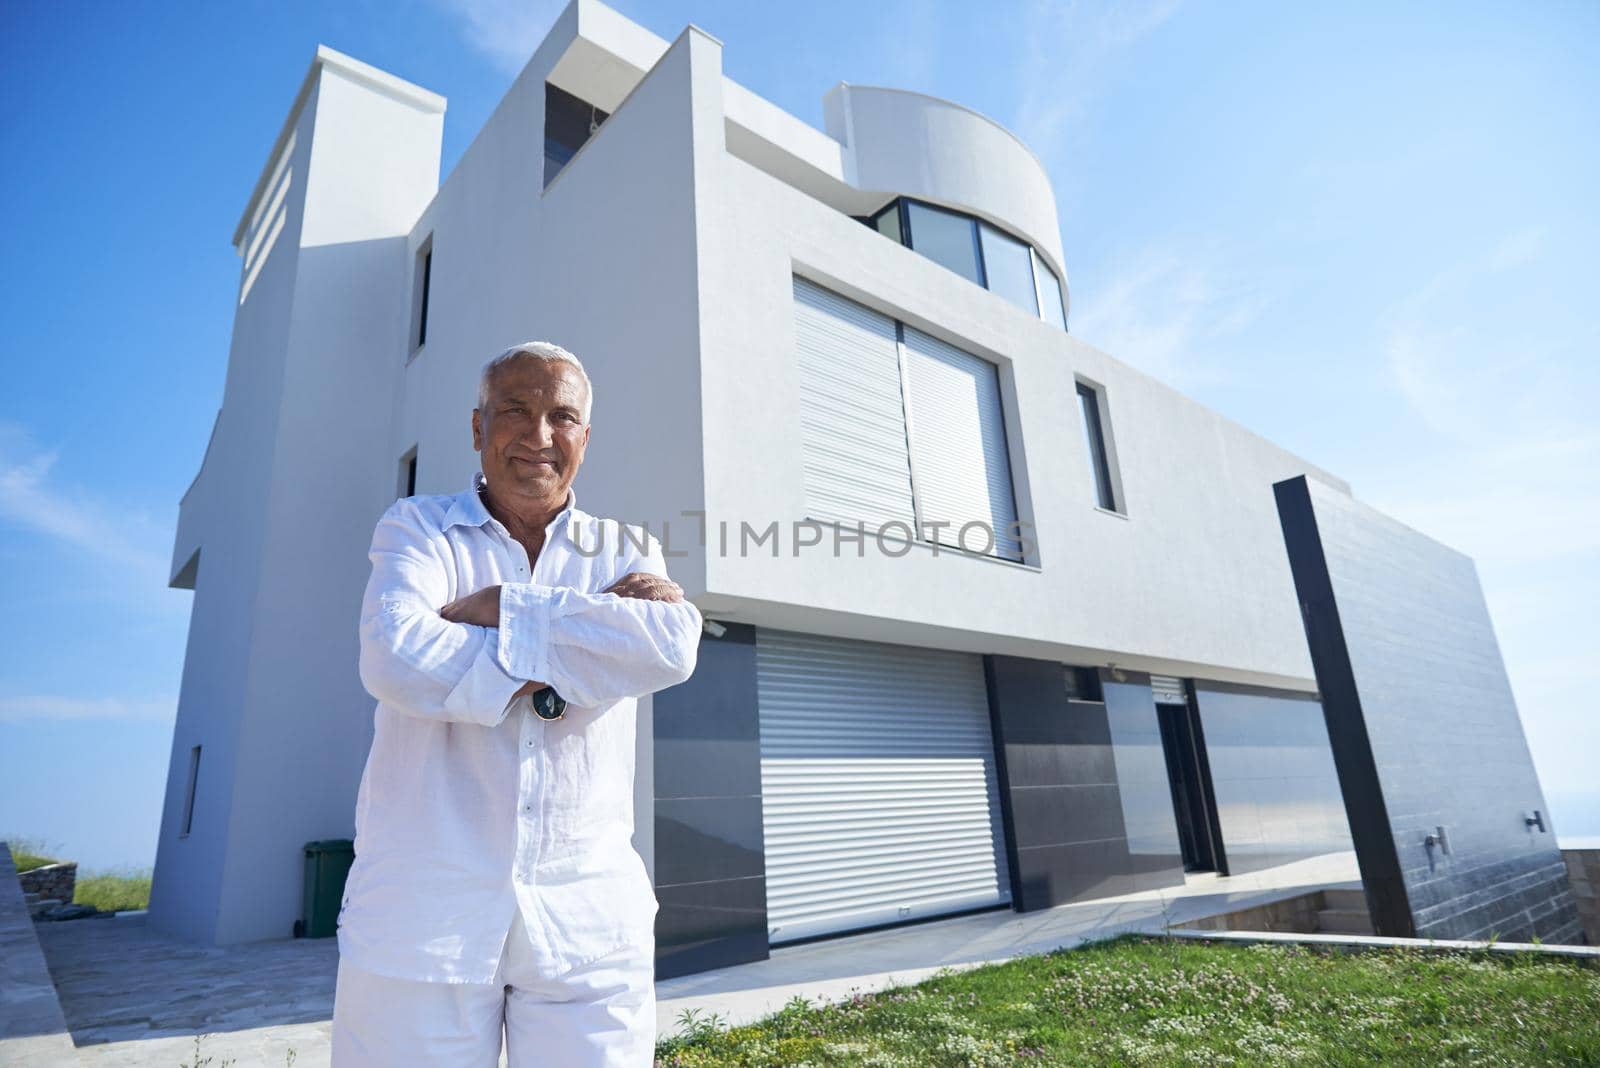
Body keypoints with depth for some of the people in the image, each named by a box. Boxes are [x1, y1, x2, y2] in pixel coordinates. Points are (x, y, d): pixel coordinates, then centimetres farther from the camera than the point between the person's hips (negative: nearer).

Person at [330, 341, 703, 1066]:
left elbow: (672, 647, -14)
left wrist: (502, 609, -14)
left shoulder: (628, 551, 9)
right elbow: (397, 660, -15)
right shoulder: (416, 528, 5)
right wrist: (599, 628, -14)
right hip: (421, 911, -1)